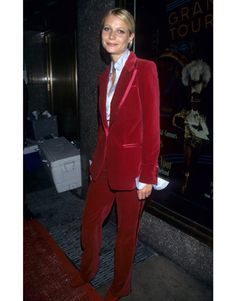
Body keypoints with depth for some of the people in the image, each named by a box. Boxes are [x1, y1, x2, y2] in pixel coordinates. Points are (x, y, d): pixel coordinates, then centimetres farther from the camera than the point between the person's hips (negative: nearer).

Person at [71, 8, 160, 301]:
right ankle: (87, 270, 50)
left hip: (131, 165, -6)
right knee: (89, 221, 20)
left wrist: (147, 175, -14)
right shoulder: (105, 75, 11)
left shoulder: (145, 69, -10)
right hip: (104, 163, 7)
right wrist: (96, 159, 12)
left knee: (126, 231, 14)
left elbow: (152, 126, -14)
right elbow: (105, 124, 12)